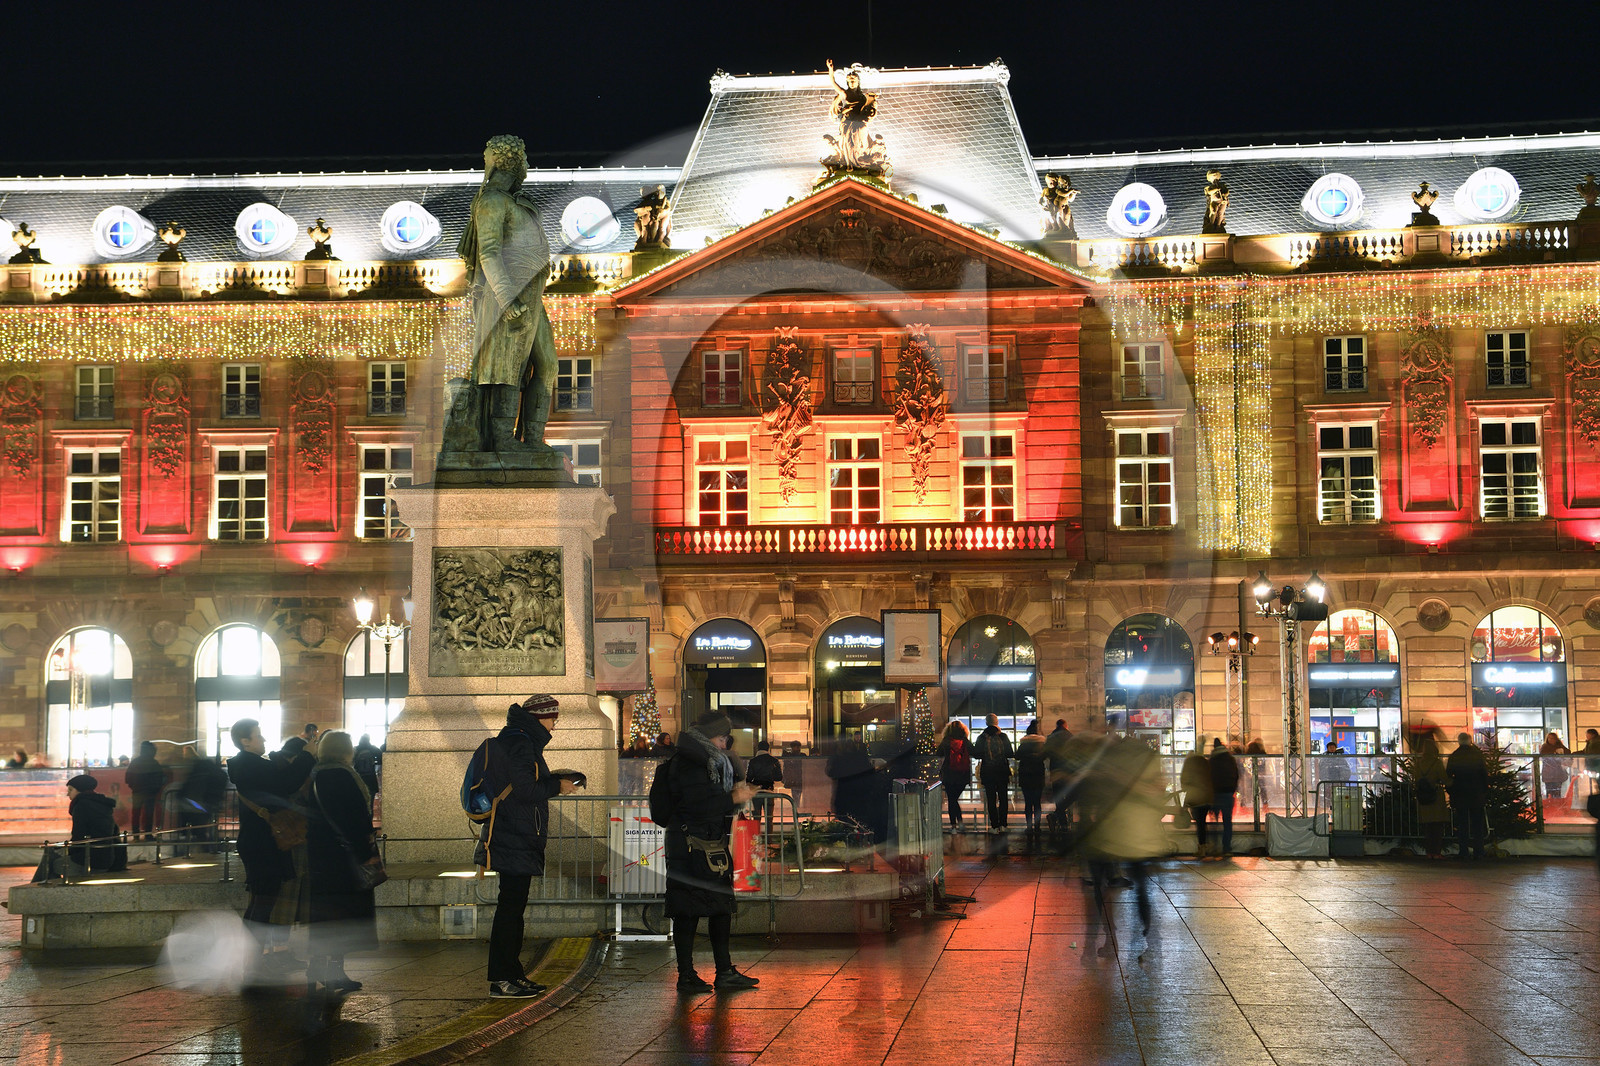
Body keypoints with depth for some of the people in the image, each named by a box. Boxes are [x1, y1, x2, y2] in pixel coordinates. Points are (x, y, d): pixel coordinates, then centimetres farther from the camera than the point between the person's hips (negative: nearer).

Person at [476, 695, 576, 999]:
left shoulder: (518, 740, 18)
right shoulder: (519, 742, -14)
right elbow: (524, 791, -21)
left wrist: (554, 781, 12)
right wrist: (557, 786, -9)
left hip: (516, 837, 11)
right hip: (516, 838, -11)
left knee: (513, 905, 13)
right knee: (511, 906, -9)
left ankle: (512, 974, 19)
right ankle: (501, 980, -7)